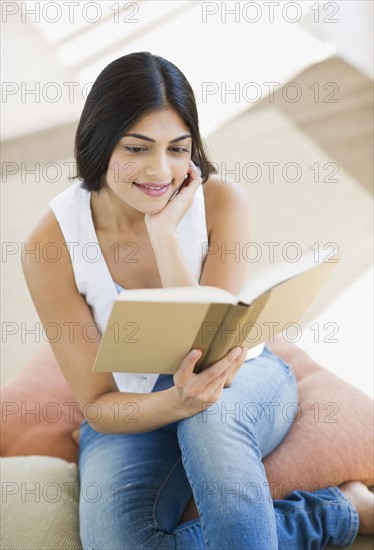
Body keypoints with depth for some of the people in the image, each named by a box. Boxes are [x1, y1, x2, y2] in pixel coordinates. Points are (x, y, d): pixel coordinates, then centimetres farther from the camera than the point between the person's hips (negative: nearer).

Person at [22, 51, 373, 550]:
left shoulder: (222, 200, -15)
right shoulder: (52, 245, -17)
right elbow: (97, 406, -14)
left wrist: (164, 232, -28)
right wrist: (174, 402, -36)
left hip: (244, 384, -1)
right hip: (135, 411, 1)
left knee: (213, 413, -39)